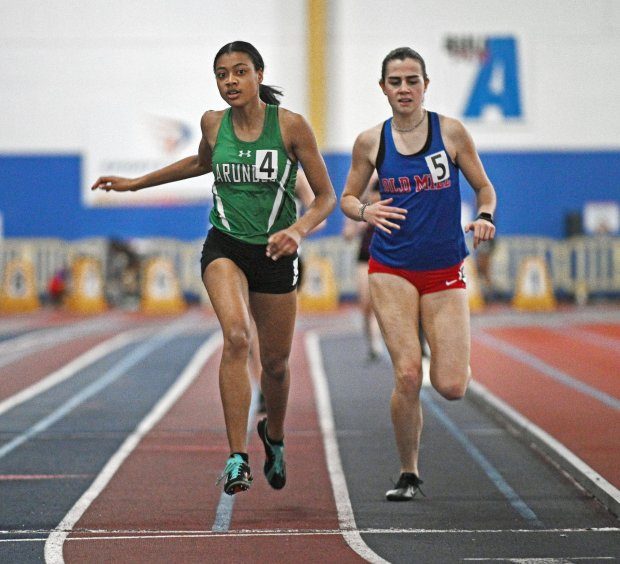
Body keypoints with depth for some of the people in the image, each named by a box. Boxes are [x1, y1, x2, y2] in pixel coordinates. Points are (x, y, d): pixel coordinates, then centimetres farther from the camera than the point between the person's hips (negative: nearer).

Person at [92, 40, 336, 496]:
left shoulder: (291, 125, -9)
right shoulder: (213, 124, 1)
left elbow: (326, 197, -5)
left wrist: (298, 229, -24)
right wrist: (135, 183, 28)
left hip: (275, 253, 0)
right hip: (225, 248, 0)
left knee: (276, 363, 11)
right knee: (236, 336, -27)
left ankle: (274, 436, 45)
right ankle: (238, 458, -28)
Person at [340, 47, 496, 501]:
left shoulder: (452, 132, -2)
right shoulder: (371, 142, 1)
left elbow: (484, 187, 7)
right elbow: (347, 197, 11)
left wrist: (484, 216, -14)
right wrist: (365, 212, -12)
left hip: (445, 273, 0)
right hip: (392, 270, 0)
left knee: (451, 387, -8)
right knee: (407, 374, -13)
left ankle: (454, 359, 32)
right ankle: (408, 473, 6)